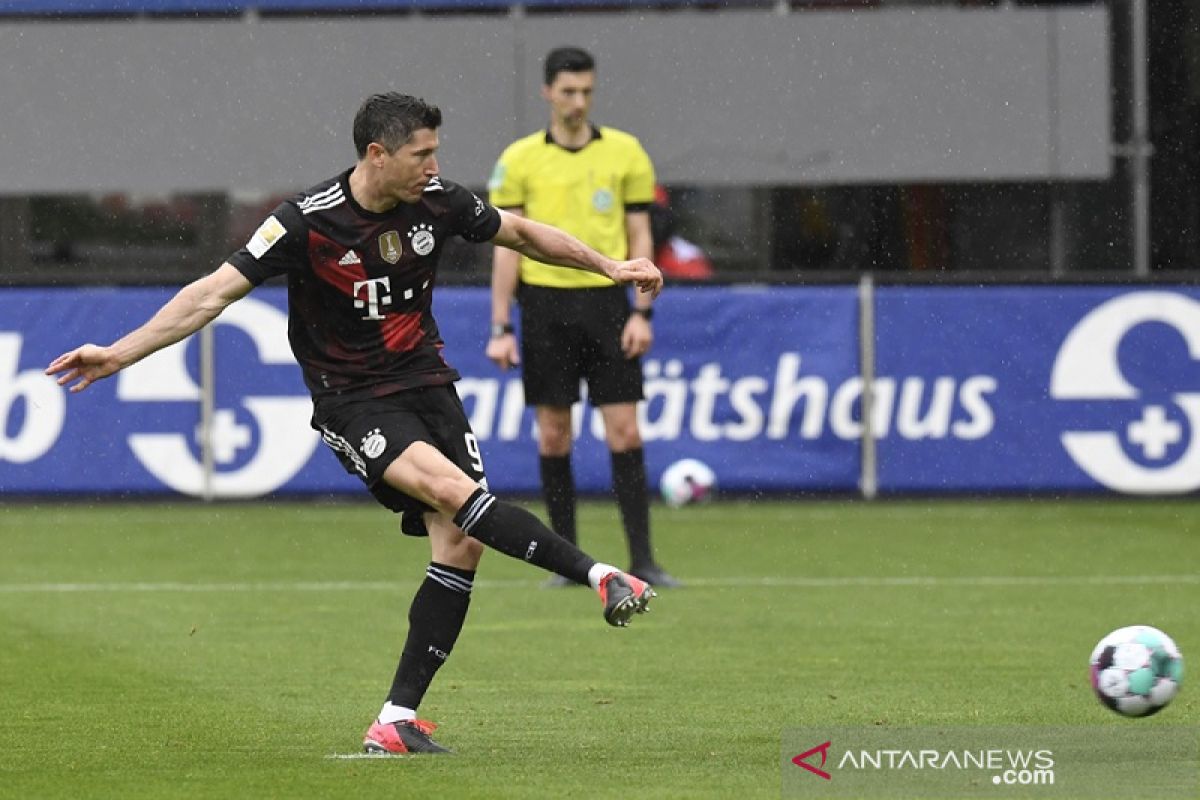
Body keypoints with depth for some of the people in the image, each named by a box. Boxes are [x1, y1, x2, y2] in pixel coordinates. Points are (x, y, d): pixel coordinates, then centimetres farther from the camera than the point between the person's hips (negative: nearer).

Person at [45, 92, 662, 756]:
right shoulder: (307, 222, -16)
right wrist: (121, 353, -22)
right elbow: (214, 291, -16)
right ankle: (596, 574, -30)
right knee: (449, 485, -31)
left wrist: (608, 266, 22)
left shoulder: (436, 202, -3)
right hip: (354, 402, -5)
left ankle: (398, 717, -3)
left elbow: (519, 233, 15)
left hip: (425, 381, 5)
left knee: (461, 542, -8)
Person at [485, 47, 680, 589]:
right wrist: (501, 328, -1)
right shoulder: (519, 159, 2)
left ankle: (641, 559, -3)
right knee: (553, 435, 2)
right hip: (545, 304, 0)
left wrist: (642, 312, -1)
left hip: (605, 300, 0)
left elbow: (640, 238, 8)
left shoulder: (625, 153, 5)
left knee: (624, 432, -5)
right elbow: (507, 247, 4)